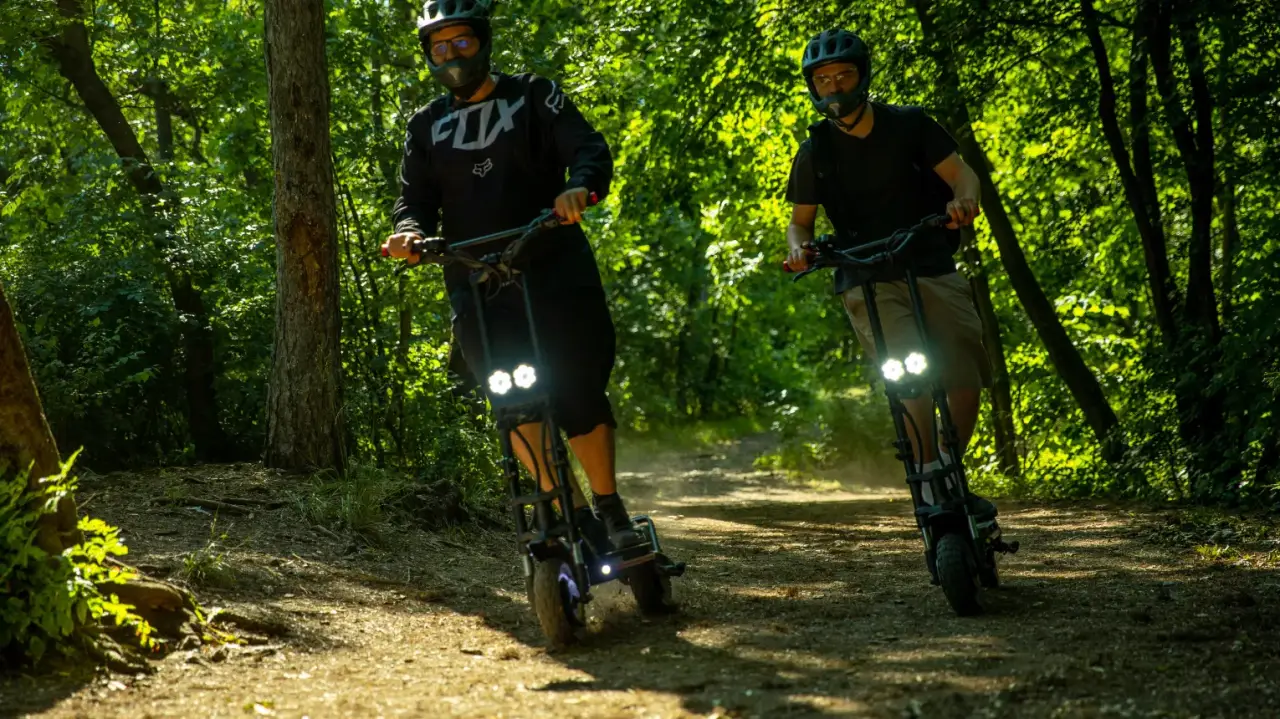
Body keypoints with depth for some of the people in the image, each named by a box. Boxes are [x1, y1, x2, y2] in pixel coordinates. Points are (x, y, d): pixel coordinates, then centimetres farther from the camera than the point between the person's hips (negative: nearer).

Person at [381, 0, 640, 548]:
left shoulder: (533, 97, 5)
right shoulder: (427, 127, 14)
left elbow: (590, 149, -8)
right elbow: (416, 200, 8)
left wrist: (579, 188, -31)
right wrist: (410, 233, -16)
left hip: (555, 271, -2)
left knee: (580, 396, -7)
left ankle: (610, 509, 13)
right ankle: (573, 515, -11)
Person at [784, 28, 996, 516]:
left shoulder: (908, 125, 2)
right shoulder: (815, 154, 3)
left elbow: (961, 173, -3)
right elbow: (801, 220, 11)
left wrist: (962, 200, -26)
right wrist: (798, 247, -12)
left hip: (933, 272, 1)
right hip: (869, 283, -1)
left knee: (967, 381, -12)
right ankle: (930, 481, -15)